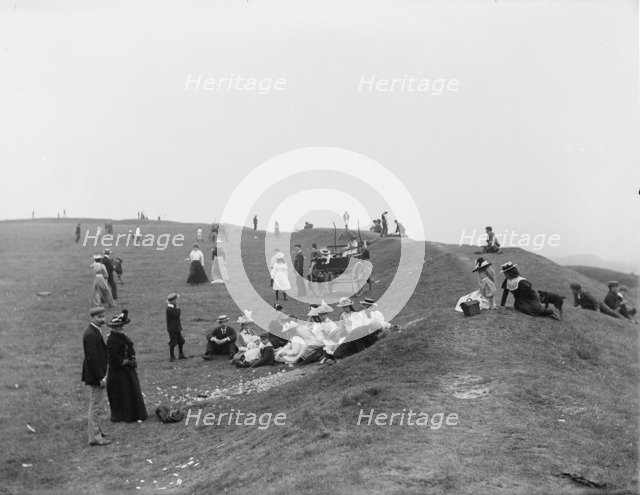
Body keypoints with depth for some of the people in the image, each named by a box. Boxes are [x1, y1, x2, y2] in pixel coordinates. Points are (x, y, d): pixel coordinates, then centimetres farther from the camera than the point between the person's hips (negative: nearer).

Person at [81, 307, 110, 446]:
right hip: (95, 376, -11)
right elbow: (92, 358, -25)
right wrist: (101, 377, -23)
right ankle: (95, 437, 4)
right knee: (96, 405, -3)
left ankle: (96, 430, 36)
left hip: (97, 374, 11)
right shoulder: (91, 334, -22)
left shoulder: (95, 332, 11)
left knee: (97, 404, 22)